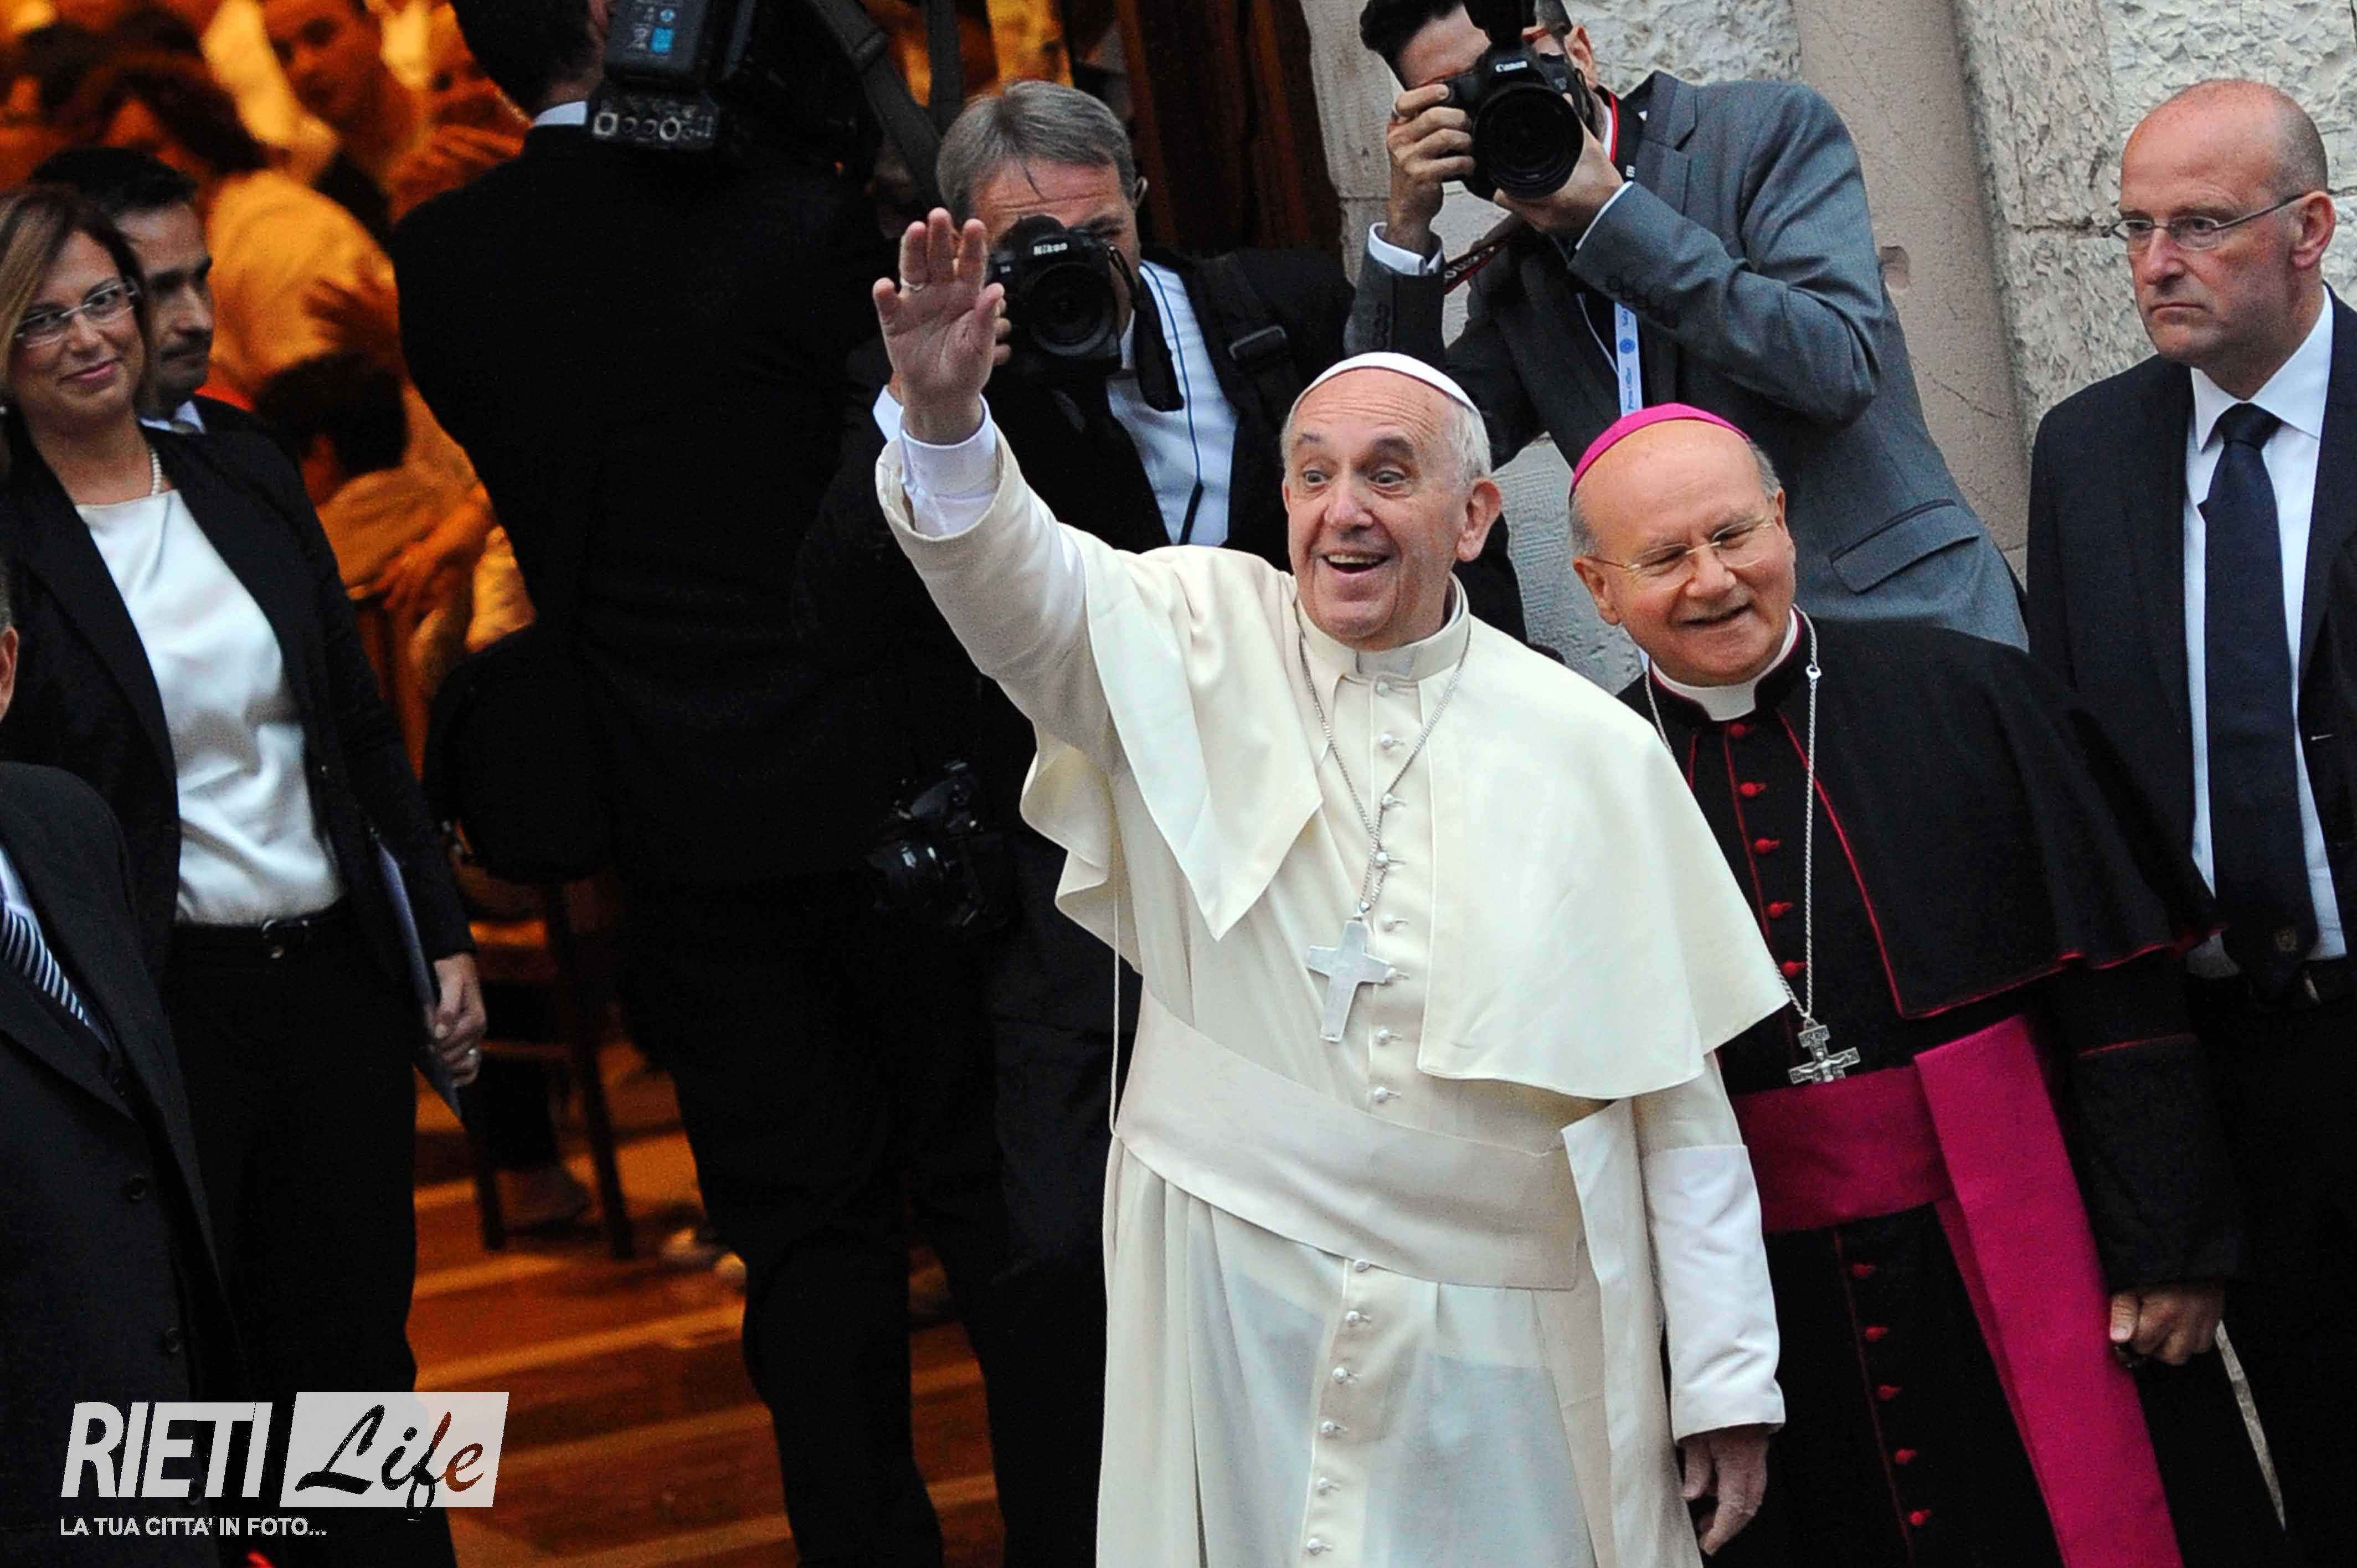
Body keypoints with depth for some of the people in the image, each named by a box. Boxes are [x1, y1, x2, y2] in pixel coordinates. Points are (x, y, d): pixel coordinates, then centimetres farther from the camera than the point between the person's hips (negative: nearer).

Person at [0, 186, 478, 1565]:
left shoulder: (249, 482, 7)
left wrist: (443, 932, 9)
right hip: (165, 1001, -4)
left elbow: (365, 731, 12)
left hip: (338, 973, 4)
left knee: (354, 1347, 13)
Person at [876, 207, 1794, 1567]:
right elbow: (1019, 582, -18)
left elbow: (1679, 1091, -1)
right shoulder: (1203, 648, 1)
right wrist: (946, 416, -39)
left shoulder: (1595, 752, -2)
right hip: (1236, 1289, 0)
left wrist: (1728, 1378, 0)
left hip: (1502, 1329, 0)